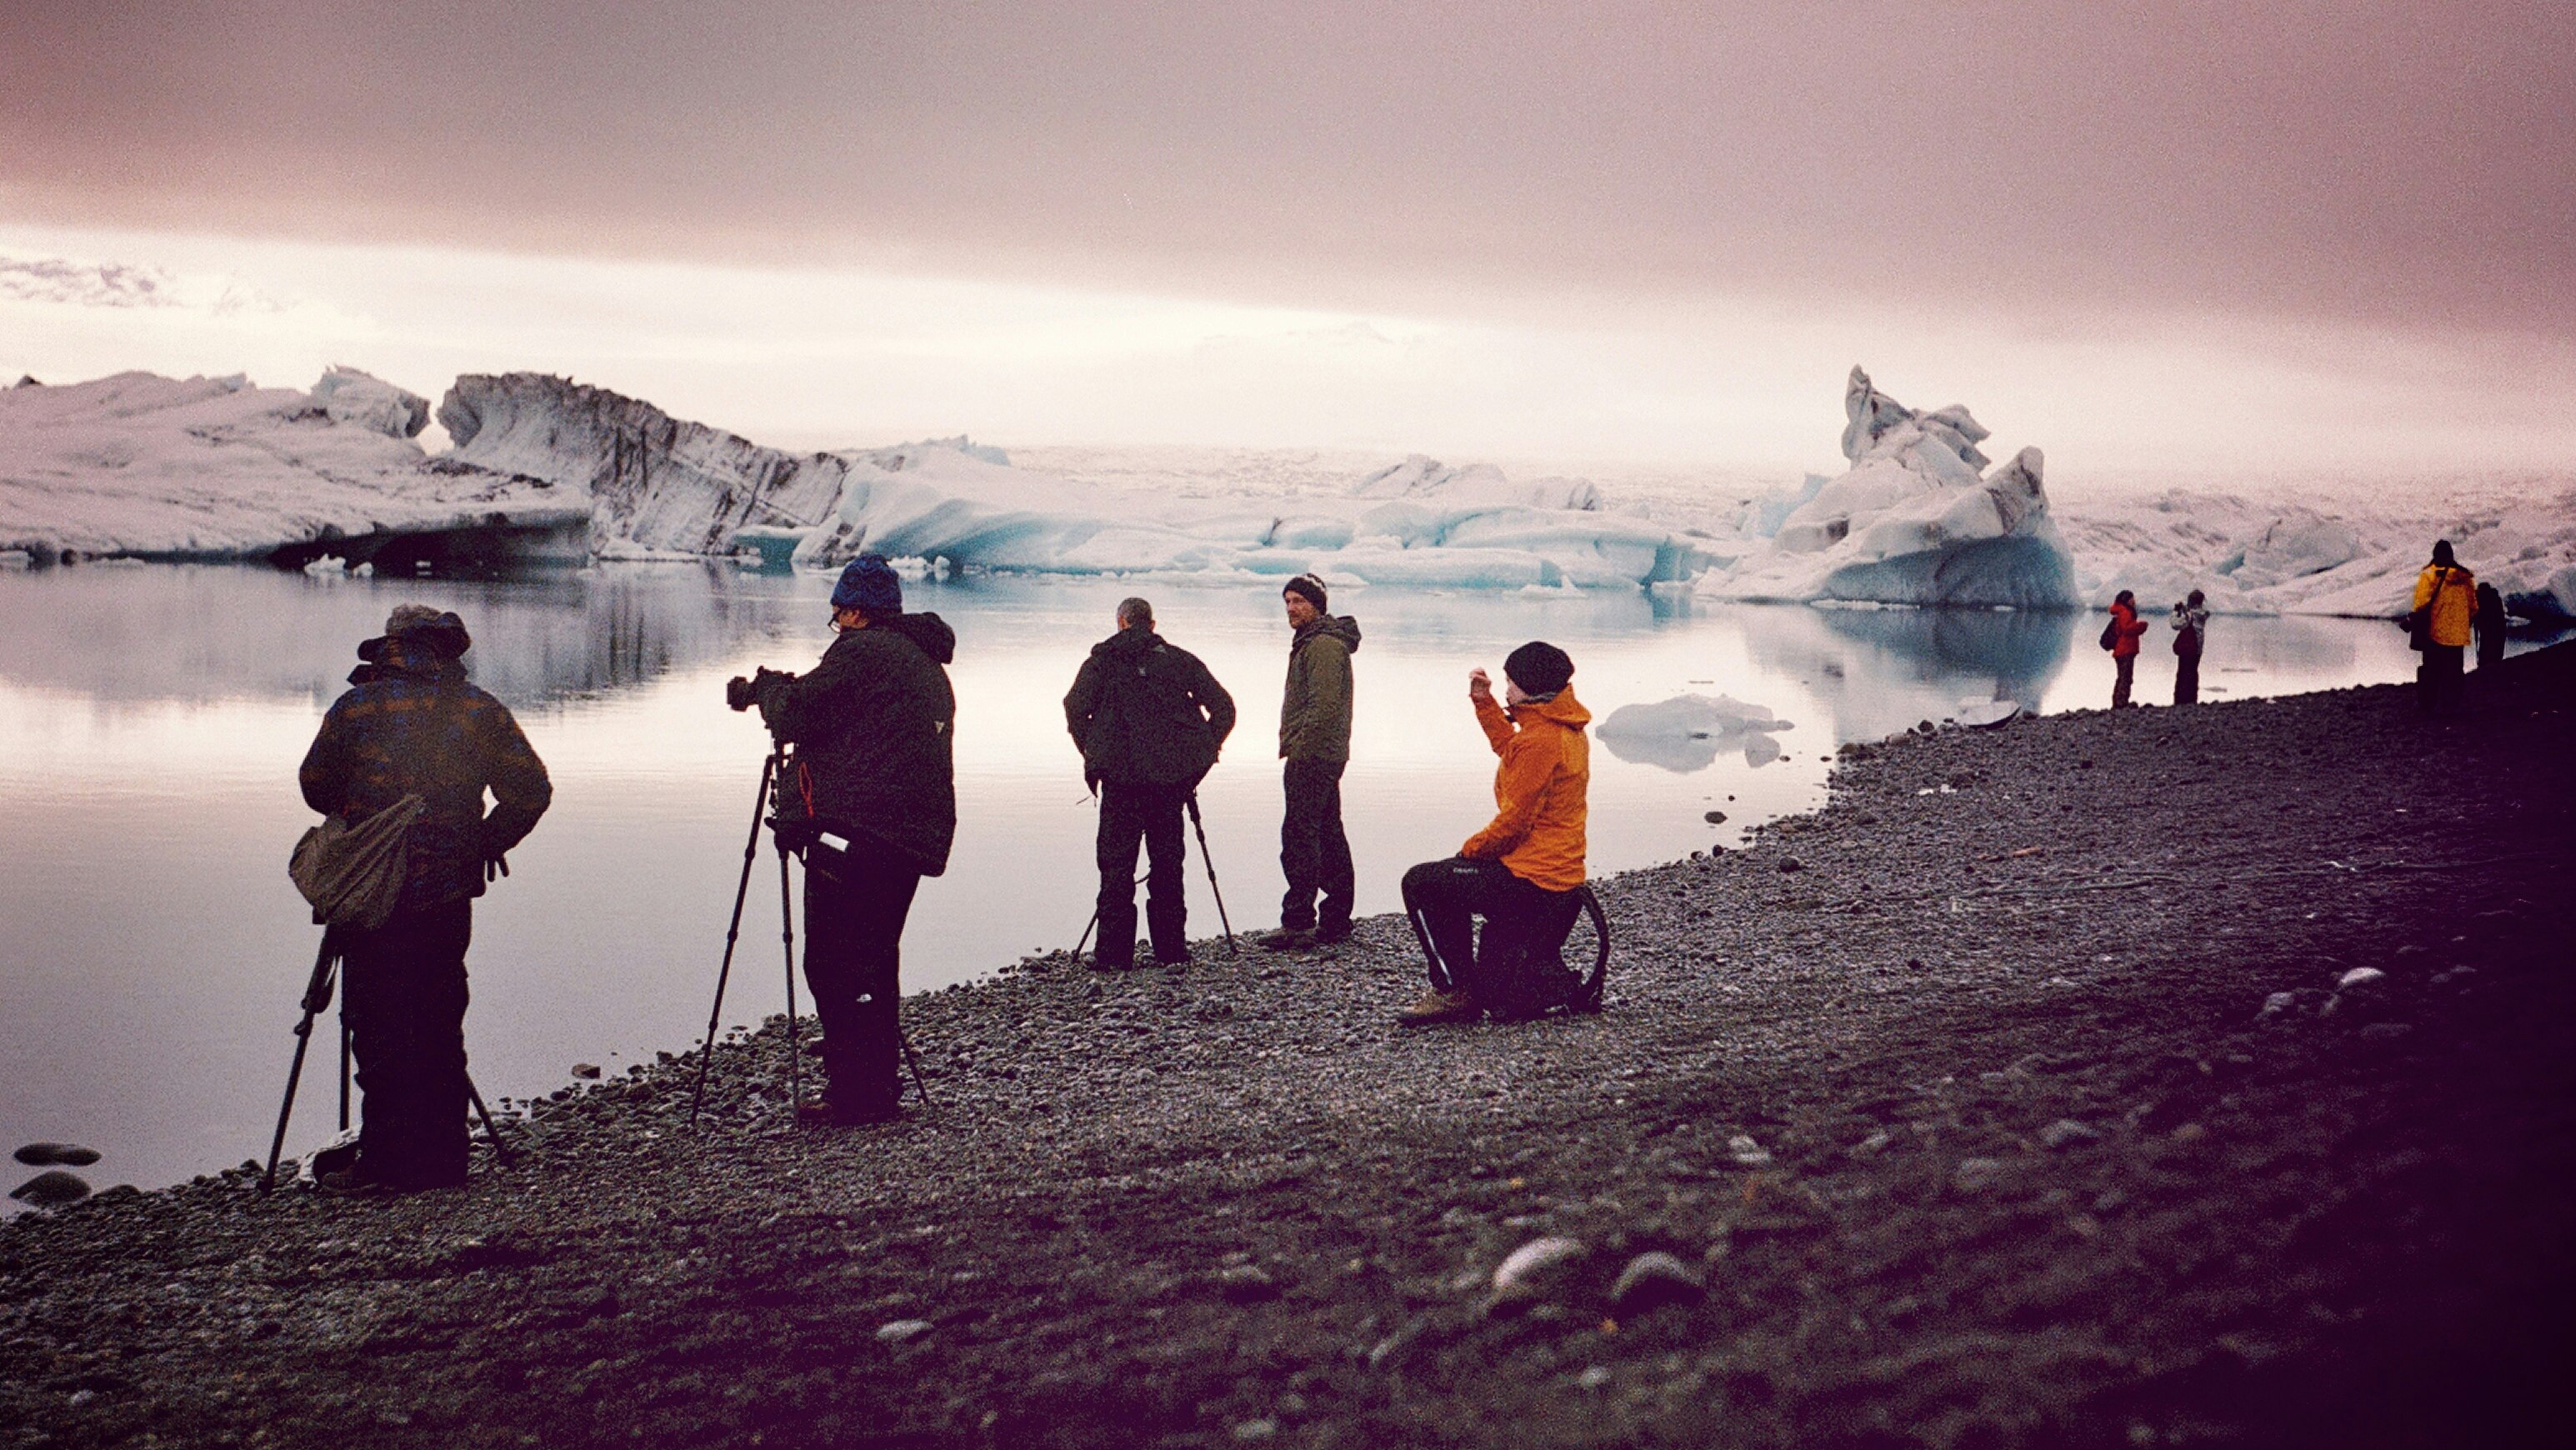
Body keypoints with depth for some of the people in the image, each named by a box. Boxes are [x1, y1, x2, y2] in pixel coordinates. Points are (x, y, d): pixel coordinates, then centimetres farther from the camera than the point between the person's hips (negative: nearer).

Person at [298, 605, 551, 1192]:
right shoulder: (480, 710, 1)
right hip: (448, 897, 2)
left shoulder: (356, 706, -3)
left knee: (378, 1032, 2)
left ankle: (386, 1164, 2)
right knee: (439, 1028, 11)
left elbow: (315, 784, 8)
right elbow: (532, 790, 3)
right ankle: (441, 1159, 14)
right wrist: (489, 843, 18)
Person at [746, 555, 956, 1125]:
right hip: (912, 841, 9)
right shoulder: (929, 665, 23)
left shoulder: (862, 650, -6)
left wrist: (768, 686, 13)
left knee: (836, 965, -6)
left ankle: (857, 1096, -8)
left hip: (852, 832, -9)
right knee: (874, 964, 15)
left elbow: (795, 713, -9)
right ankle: (880, 1089, 17)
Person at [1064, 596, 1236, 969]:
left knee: (1116, 861, 2)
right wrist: (1204, 752, 12)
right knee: (1167, 860, 11)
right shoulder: (1180, 659, 12)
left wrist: (1092, 753, 3)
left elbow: (1075, 706, -7)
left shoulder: (1103, 659, 6)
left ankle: (1114, 952, -2)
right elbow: (1223, 707, 7)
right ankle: (1171, 948, 12)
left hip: (1121, 774, -2)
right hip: (1173, 773, 2)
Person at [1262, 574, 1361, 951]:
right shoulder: (1310, 642, 21)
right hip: (1324, 757, 11)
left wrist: (1299, 748, -22)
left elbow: (1324, 704, -23)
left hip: (1311, 756, -11)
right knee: (1328, 835, 12)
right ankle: (1336, 921, 17)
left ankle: (1298, 923, -15)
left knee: (1299, 835, -13)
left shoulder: (1324, 645, -14)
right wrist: (1294, 747, 20)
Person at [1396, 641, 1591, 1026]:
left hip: (1529, 880, -10)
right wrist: (1484, 702, 23)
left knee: (1420, 883, -3)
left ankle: (1453, 990, -1)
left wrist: (1471, 849, -7)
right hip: (1563, 876, 10)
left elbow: (1514, 821, -21)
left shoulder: (1539, 741, -21)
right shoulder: (1567, 731, 9)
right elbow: (1510, 749, 28)